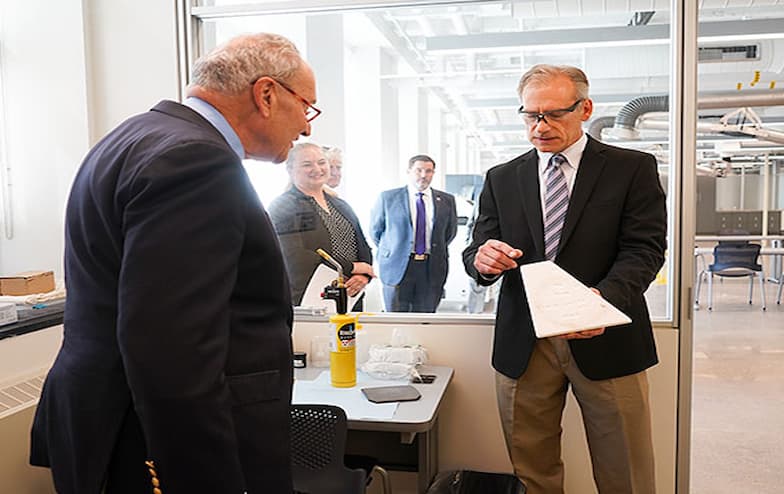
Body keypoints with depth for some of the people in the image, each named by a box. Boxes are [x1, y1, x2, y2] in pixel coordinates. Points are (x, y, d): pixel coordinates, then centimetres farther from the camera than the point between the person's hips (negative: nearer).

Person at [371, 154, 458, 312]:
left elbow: (450, 231, 18)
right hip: (397, 266, -2)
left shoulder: (446, 200, 6)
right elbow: (375, 229, 9)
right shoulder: (388, 198, 0)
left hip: (431, 269, 2)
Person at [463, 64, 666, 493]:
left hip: (605, 341, -2)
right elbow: (475, 253, 7)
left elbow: (644, 249, -6)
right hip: (523, 344, 2)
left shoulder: (633, 169, 2)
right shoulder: (502, 179, 10)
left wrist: (603, 297, -26)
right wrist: (483, 259, -18)